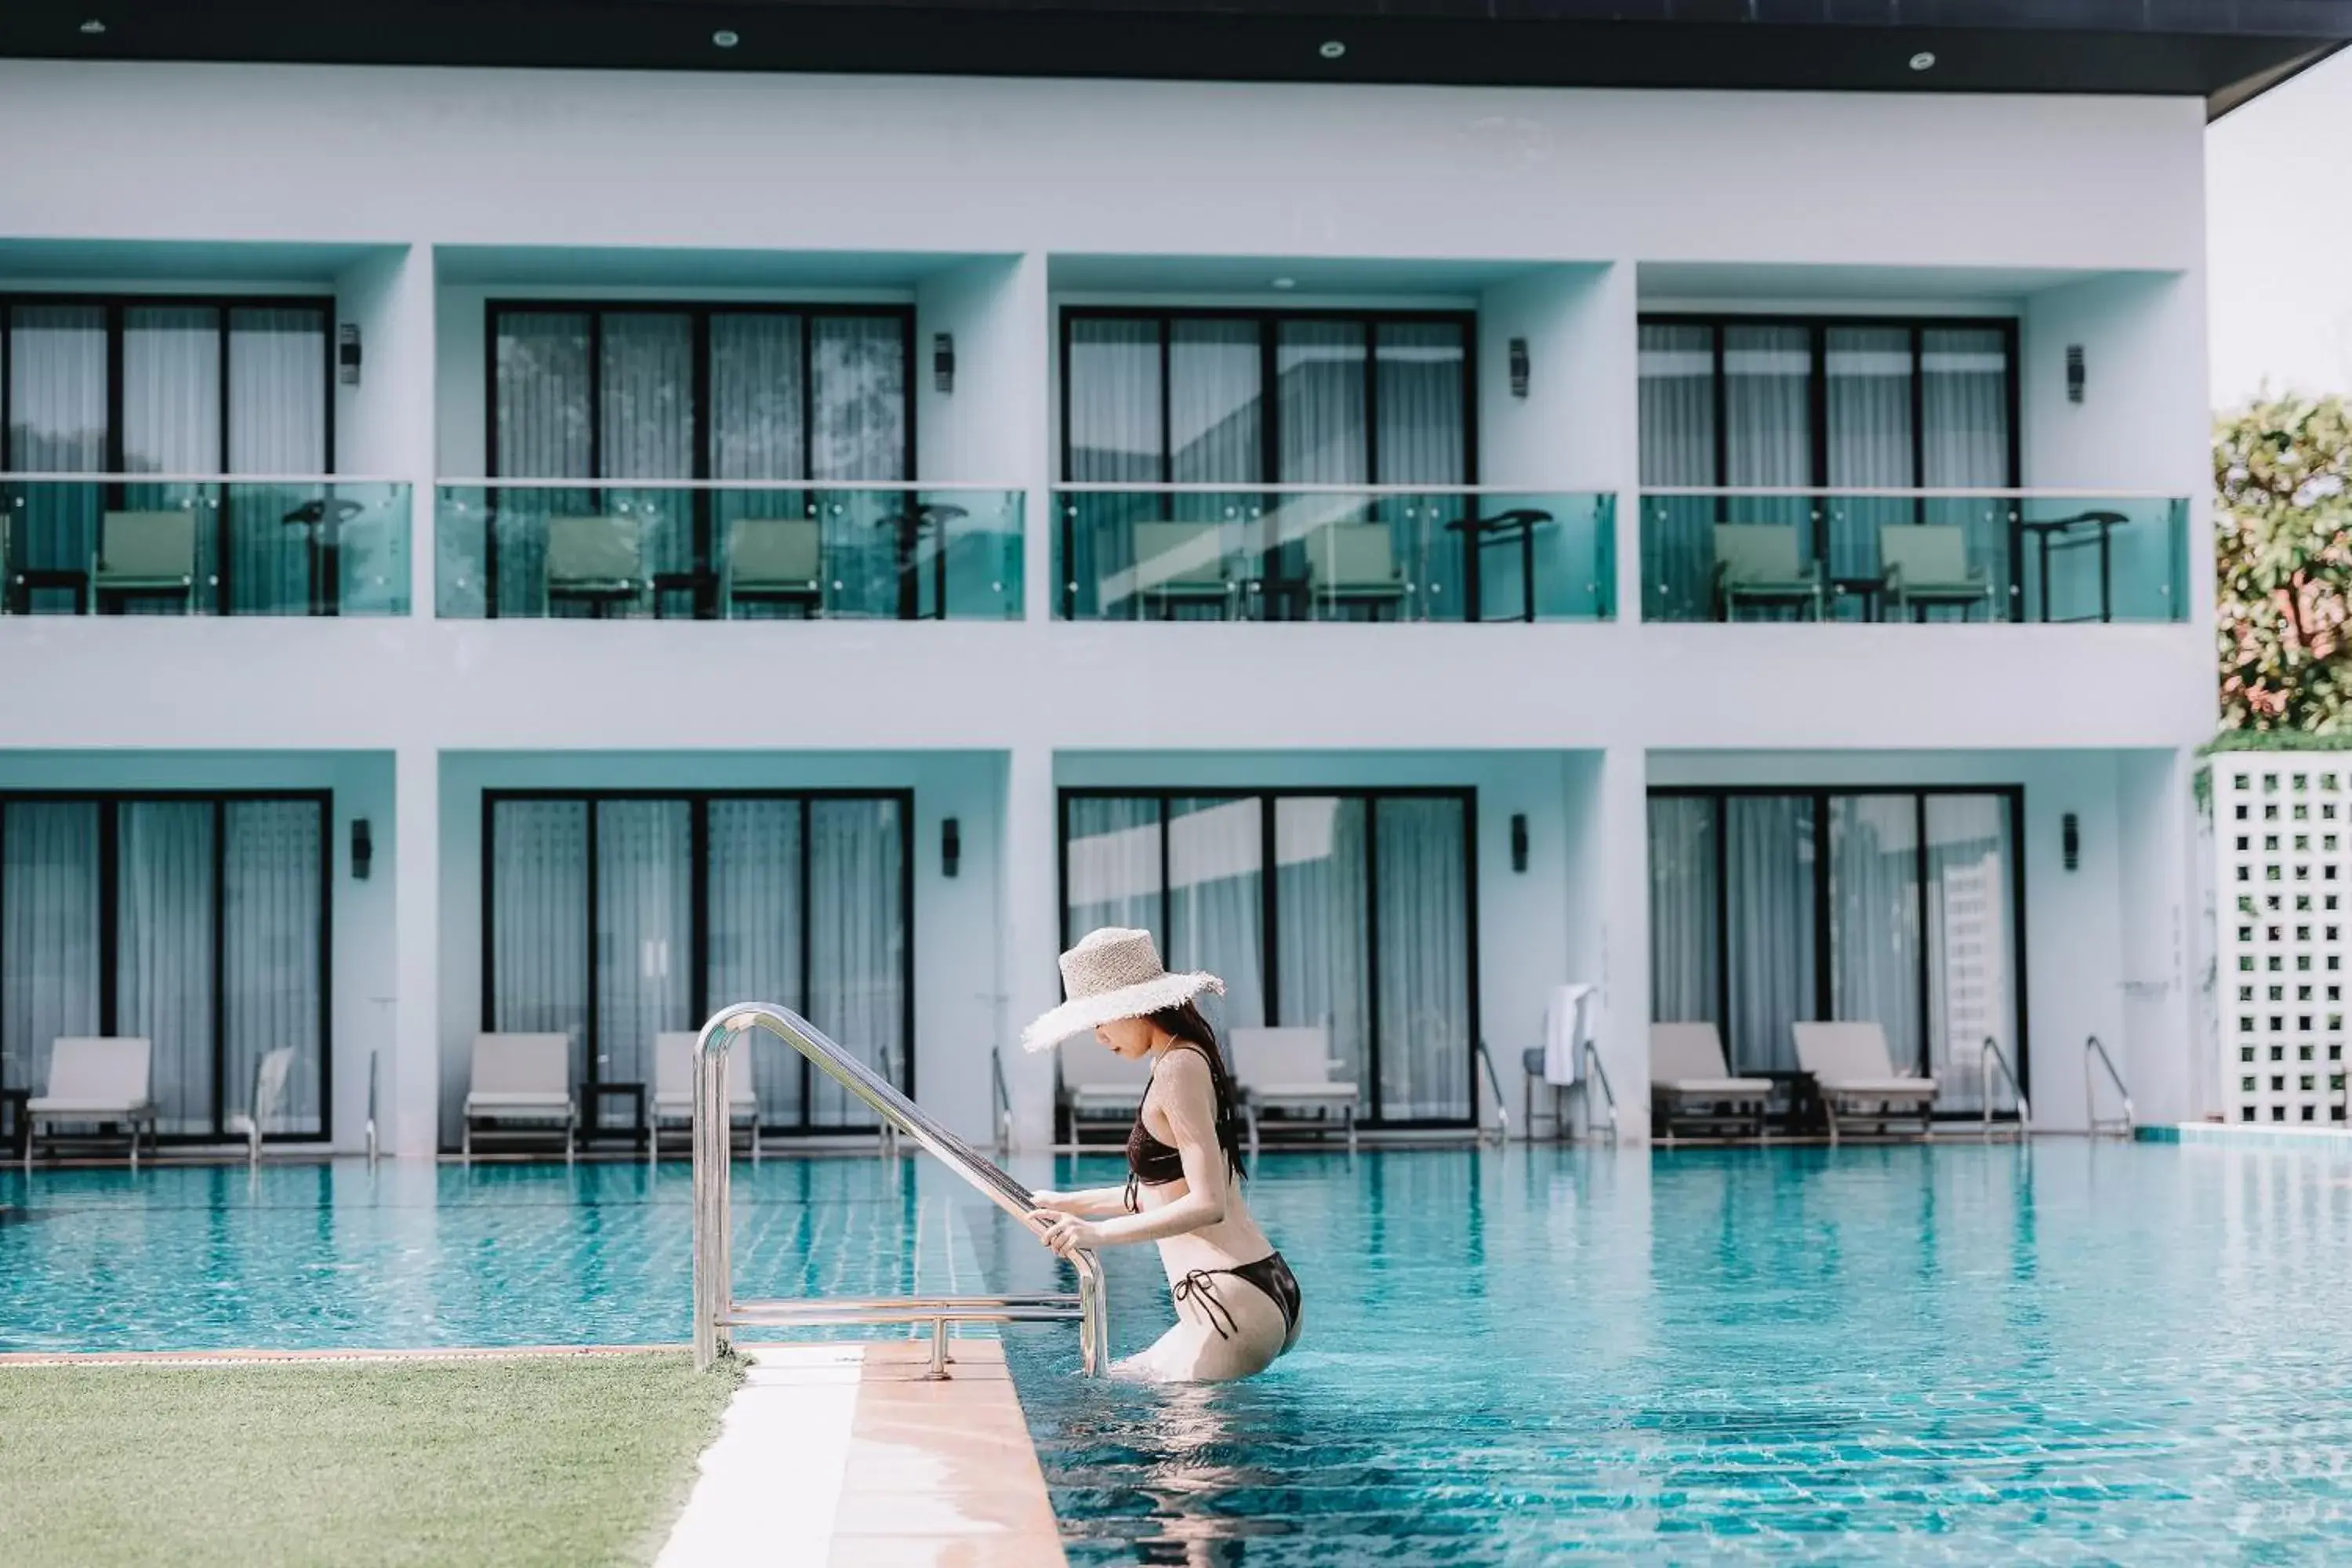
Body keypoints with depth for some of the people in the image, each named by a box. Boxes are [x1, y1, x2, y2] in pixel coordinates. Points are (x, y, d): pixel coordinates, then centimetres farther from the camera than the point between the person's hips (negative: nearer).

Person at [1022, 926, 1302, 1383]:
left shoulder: (1178, 1068, -13)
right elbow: (1169, 1192, 27)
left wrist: (1099, 1233, -25)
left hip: (1237, 1306, -11)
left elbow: (1208, 1204, -21)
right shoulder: (1189, 1057, 17)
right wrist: (1072, 1204, 32)